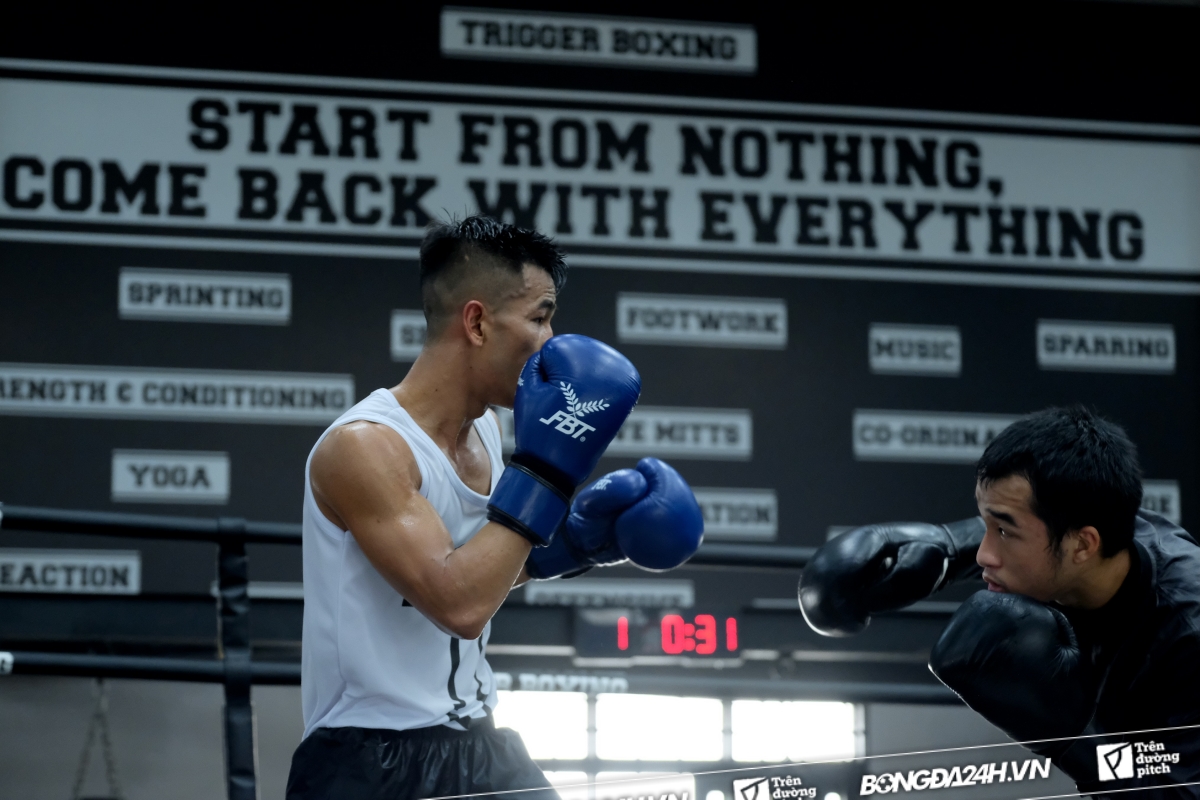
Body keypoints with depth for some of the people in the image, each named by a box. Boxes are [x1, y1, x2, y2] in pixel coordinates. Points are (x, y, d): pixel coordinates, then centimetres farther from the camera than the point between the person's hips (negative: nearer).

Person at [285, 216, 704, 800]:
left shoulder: (484, 429, 7)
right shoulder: (364, 448, -19)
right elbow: (458, 604, -28)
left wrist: (582, 539, 7)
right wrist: (545, 469, -24)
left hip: (476, 745, 9)